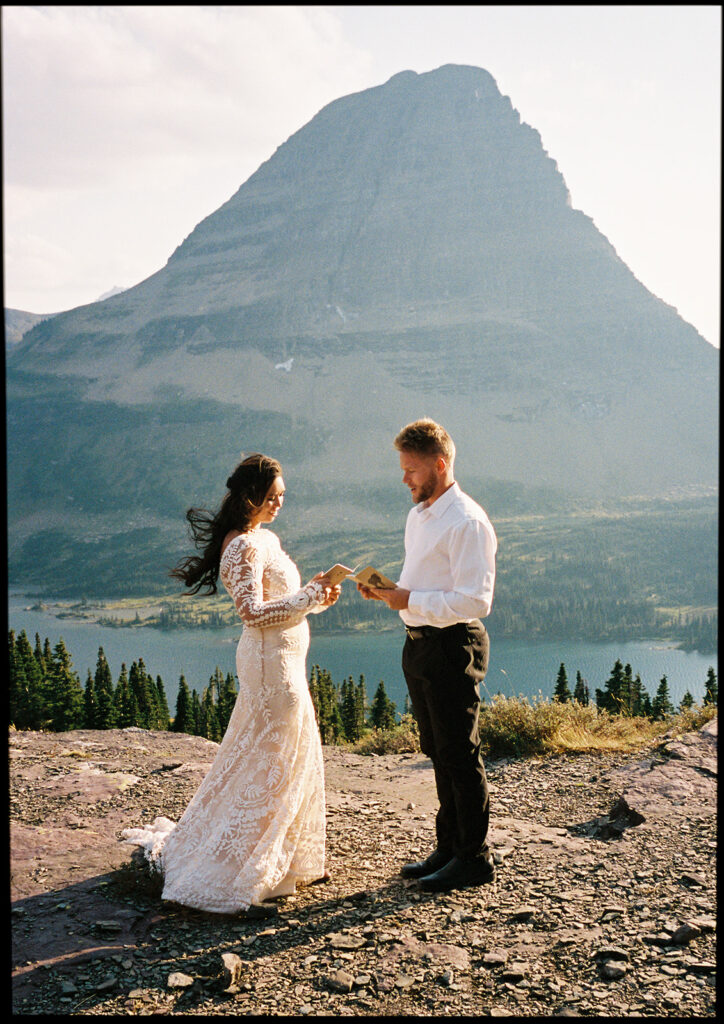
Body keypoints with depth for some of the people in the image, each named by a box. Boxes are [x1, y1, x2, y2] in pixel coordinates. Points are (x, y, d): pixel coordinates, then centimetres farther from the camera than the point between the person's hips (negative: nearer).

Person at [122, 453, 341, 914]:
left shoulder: (265, 538, 13)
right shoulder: (244, 545, -18)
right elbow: (252, 611, -25)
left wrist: (315, 592, 0)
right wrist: (310, 598, -20)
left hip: (283, 658, 10)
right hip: (271, 662, -10)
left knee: (294, 760, 17)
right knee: (272, 764, -3)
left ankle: (291, 859, 30)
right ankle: (240, 874, 7)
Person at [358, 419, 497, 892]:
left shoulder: (468, 522, -17)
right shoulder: (418, 516, 13)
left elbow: (475, 601, -22)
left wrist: (410, 600, -22)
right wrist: (387, 590, 3)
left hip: (453, 646, -9)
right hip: (420, 643, 9)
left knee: (461, 755, 1)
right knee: (438, 752, 17)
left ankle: (475, 858, 14)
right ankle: (449, 848, 30)